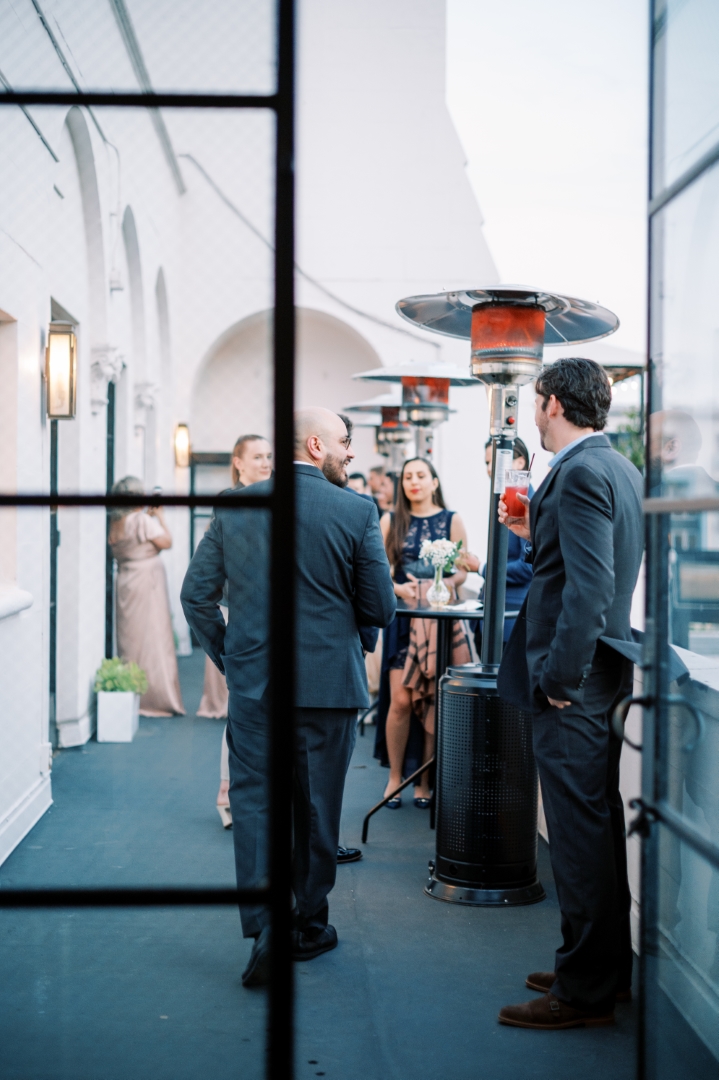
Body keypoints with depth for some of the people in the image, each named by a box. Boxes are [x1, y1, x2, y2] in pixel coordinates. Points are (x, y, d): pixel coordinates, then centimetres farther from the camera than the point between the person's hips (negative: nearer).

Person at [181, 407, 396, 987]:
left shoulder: (235, 508, 0)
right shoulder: (357, 512, -8)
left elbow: (197, 594, 2)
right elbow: (381, 608, -6)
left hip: (253, 682, 1)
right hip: (329, 683, -1)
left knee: (254, 801, 7)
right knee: (318, 808, 12)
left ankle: (266, 929, -6)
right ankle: (309, 927, 25)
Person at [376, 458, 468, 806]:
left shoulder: (452, 521, 6)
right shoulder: (391, 522, 9)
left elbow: (462, 571, 1)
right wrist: (399, 588, -14)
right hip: (403, 617, 0)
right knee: (400, 700, -6)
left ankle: (424, 780, 10)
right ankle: (395, 776, 8)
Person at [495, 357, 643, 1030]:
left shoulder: (580, 473, -17)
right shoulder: (620, 469, 14)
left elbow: (590, 585, -24)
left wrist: (559, 679, -21)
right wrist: (536, 534, 16)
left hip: (573, 679, -10)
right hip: (603, 672, 10)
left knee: (579, 832, -3)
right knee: (597, 821, 18)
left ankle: (584, 989, 7)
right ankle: (609, 967, 29)